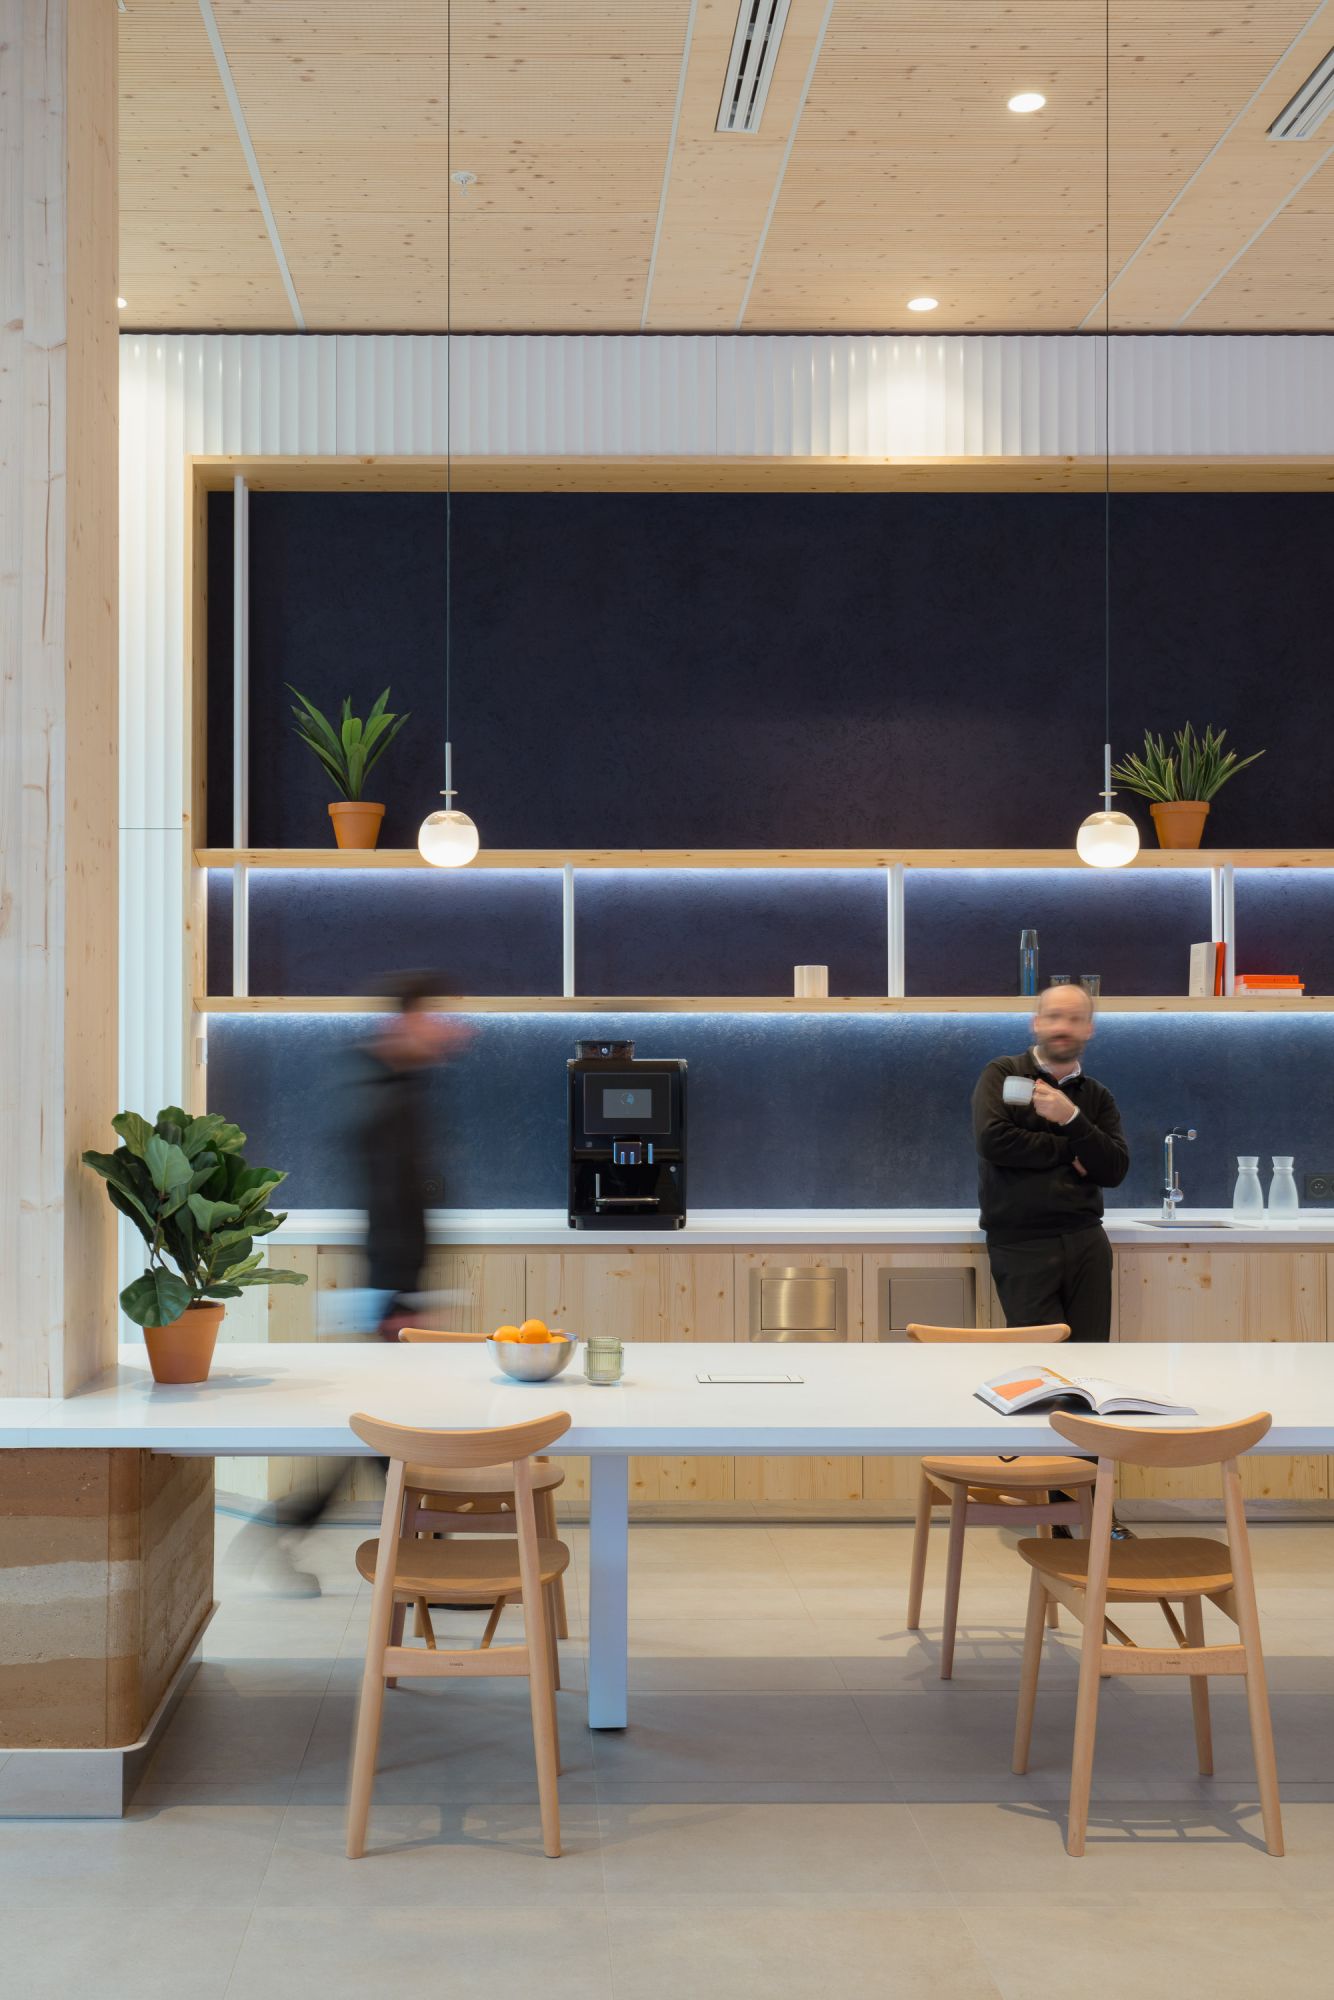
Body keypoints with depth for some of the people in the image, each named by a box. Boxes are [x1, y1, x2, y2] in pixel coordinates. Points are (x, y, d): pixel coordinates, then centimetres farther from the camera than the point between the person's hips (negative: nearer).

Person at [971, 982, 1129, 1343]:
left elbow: (1115, 1170, 1)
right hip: (1021, 1245, -4)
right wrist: (1069, 1151, -6)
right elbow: (992, 1140, -15)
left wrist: (1071, 1119, -12)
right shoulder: (1002, 1075, 3)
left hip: (1086, 1241, 4)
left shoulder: (1097, 1096, 14)